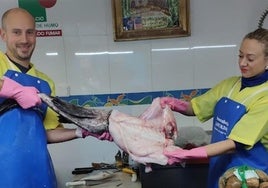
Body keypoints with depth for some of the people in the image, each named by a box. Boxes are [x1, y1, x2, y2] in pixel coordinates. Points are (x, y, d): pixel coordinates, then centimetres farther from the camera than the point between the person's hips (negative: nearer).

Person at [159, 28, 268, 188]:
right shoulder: (229, 84, 0)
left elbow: (235, 144, -24)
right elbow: (195, 108, 8)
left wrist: (186, 155, -32)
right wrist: (174, 104, -14)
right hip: (219, 169, 5)